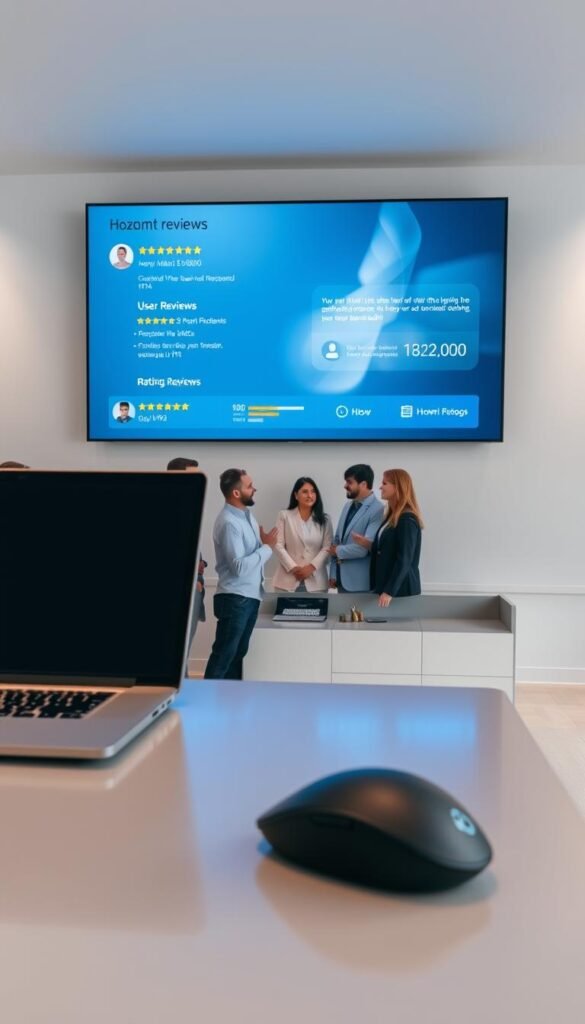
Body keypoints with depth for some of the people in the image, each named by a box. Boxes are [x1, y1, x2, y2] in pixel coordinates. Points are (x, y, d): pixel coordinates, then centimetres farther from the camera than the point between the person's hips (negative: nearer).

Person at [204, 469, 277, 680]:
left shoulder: (246, 514, 10)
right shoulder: (229, 522, -20)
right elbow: (239, 566, -24)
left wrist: (264, 543, 2)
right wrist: (267, 547, -16)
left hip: (249, 595, 10)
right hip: (235, 598, -10)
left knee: (238, 653, 16)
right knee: (224, 655, -4)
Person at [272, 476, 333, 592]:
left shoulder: (324, 519, 10)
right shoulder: (284, 515, 5)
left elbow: (327, 547, 1)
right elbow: (278, 545, -1)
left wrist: (312, 567, -12)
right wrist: (293, 568, -11)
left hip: (315, 580, 1)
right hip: (289, 579, -1)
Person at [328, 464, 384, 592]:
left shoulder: (378, 510, -16)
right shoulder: (348, 507, 11)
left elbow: (366, 547, -23)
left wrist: (338, 551, -8)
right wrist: (333, 574, 8)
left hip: (361, 582, -7)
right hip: (342, 579, 7)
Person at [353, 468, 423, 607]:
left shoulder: (407, 520, -16)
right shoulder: (392, 516, 14)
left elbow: (404, 560, -20)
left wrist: (389, 591, -22)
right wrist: (369, 545, 3)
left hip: (401, 588, -9)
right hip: (386, 585, 9)